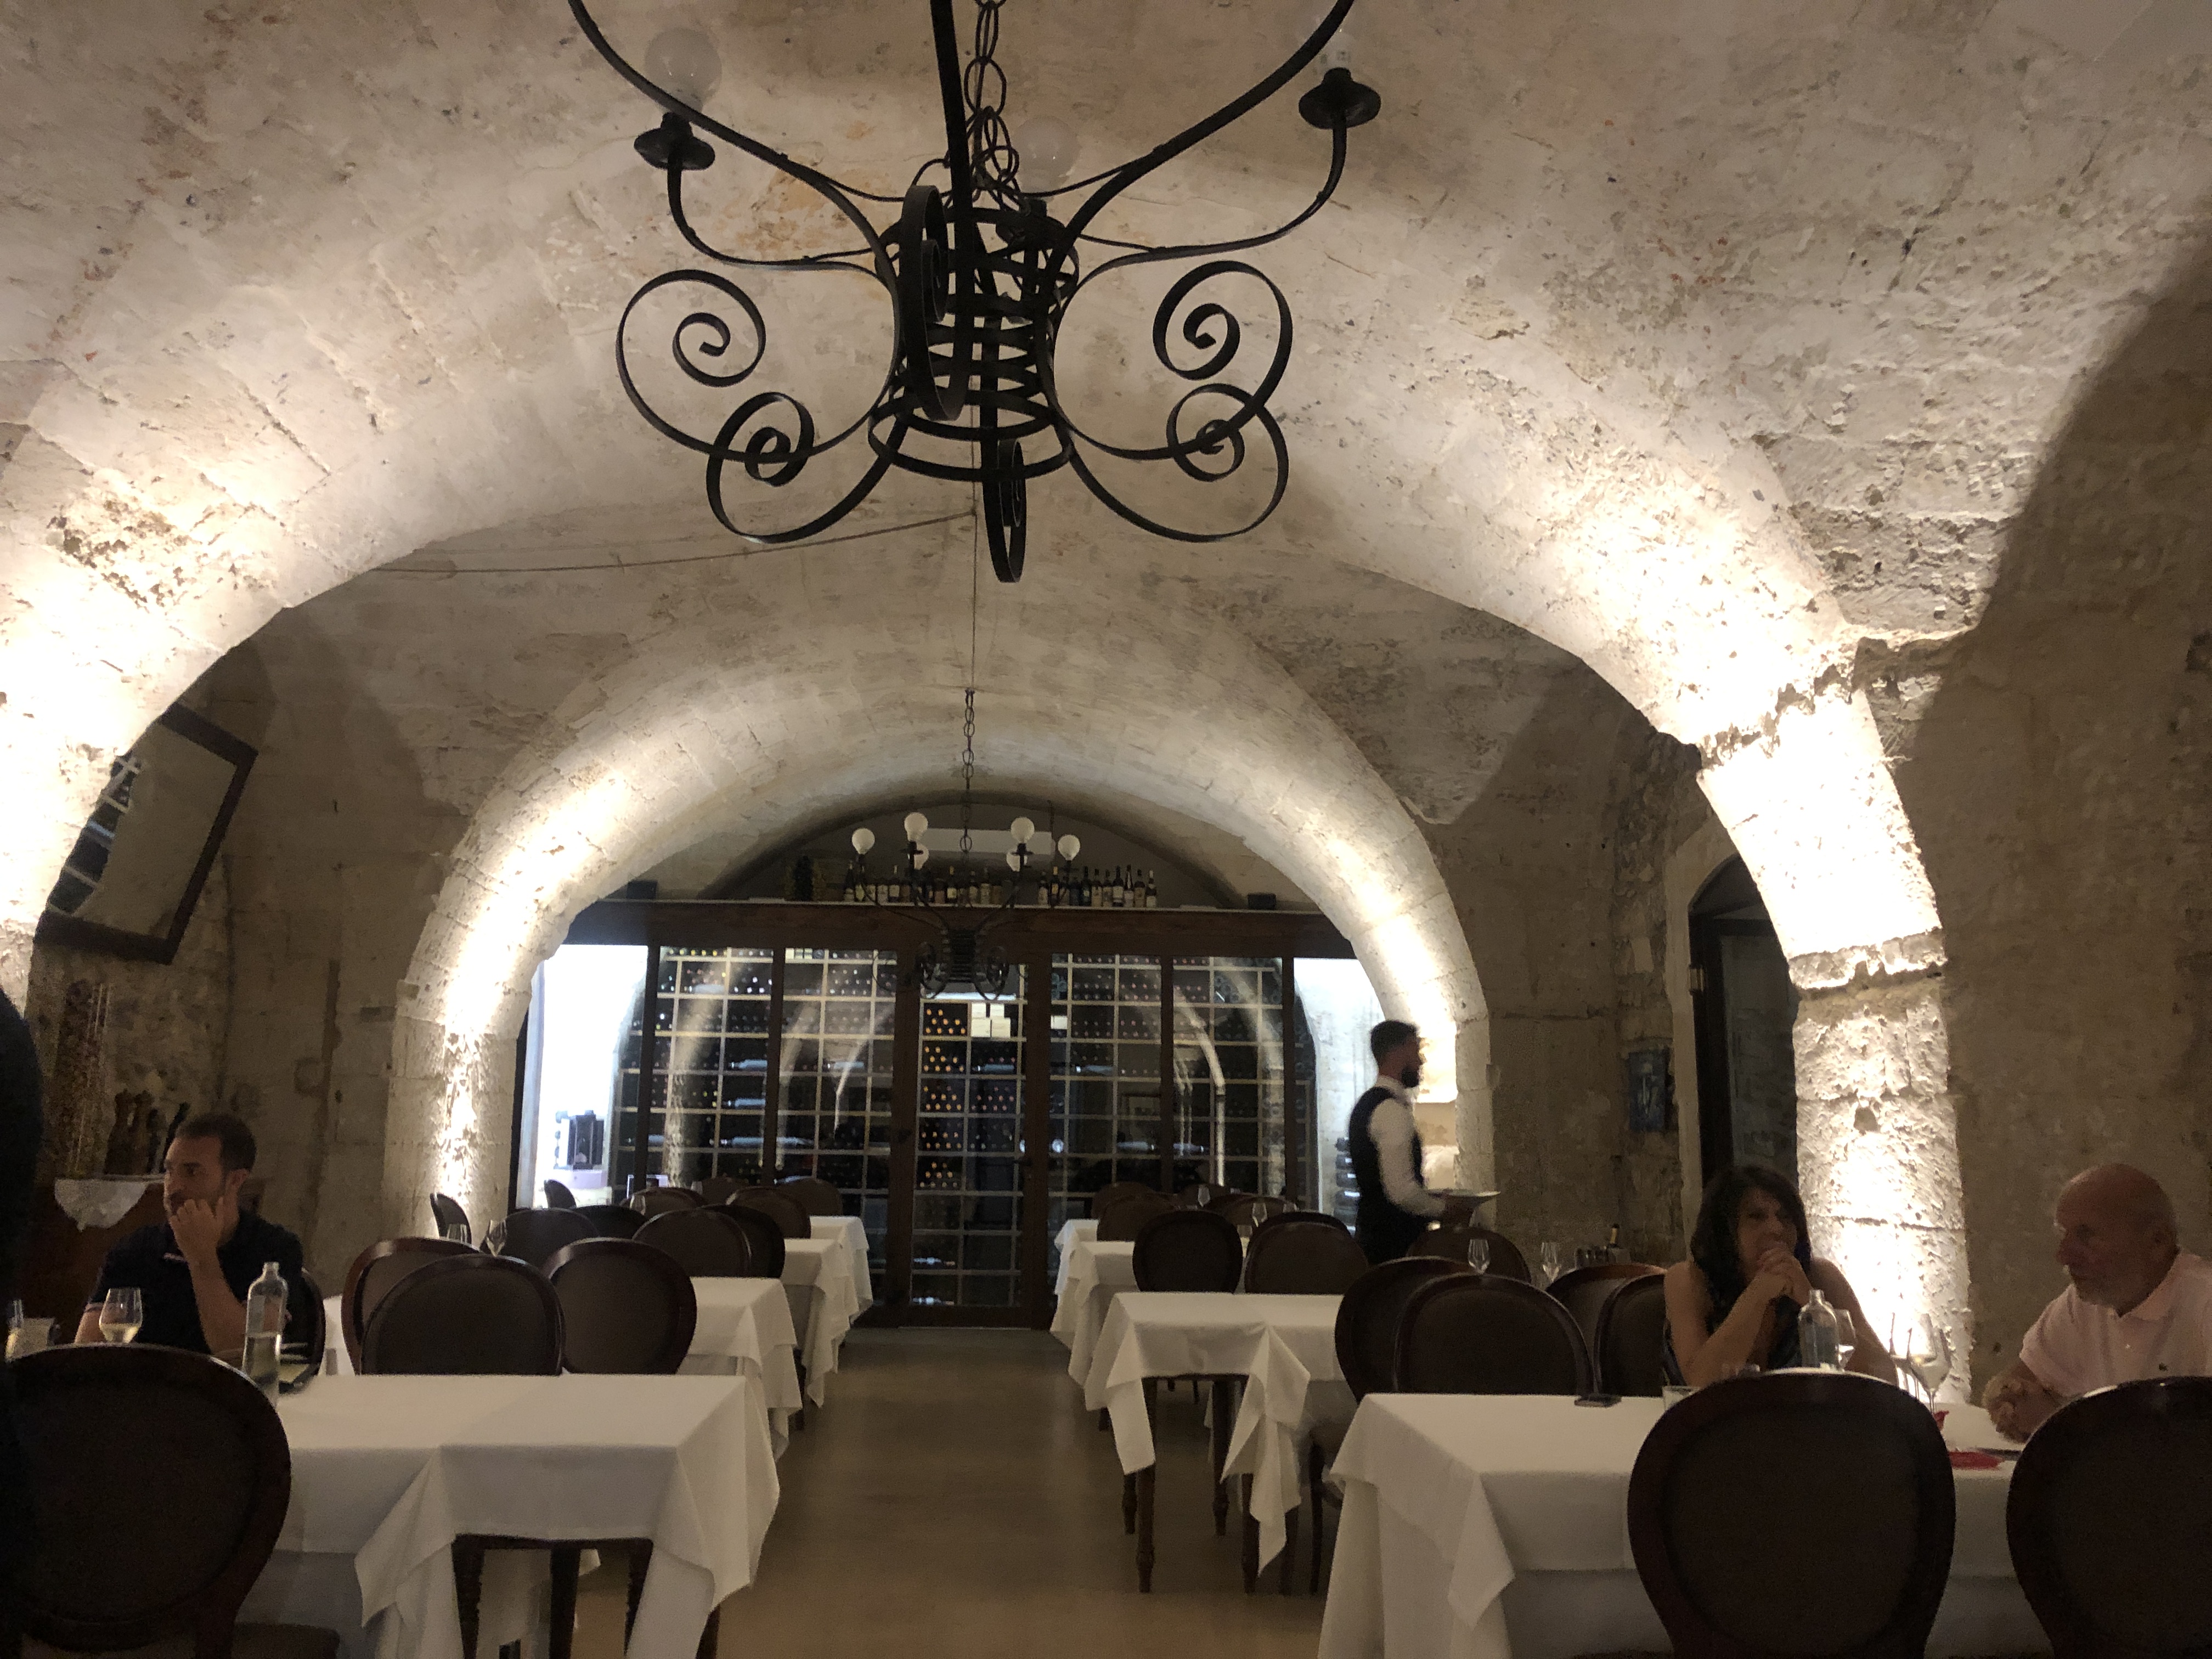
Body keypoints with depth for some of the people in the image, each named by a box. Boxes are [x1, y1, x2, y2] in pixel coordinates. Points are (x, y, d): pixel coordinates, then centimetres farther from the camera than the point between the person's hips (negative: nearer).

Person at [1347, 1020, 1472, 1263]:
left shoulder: (1367, 1104, 14)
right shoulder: (1392, 1110, -18)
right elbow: (1402, 1191, -24)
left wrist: (1432, 1198, 17)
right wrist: (1443, 1209, -8)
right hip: (1395, 1243, -10)